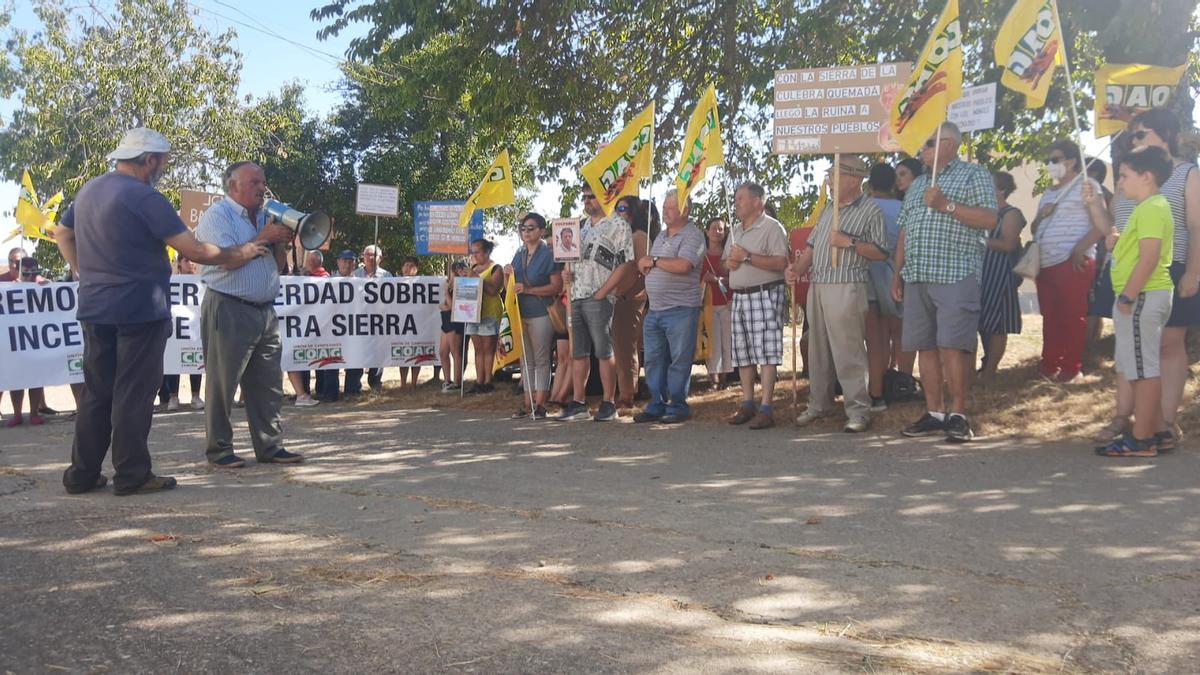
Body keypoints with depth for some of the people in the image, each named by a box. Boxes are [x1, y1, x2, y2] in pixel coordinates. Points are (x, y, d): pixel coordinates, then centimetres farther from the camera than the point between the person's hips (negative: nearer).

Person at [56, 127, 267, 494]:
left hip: (94, 308, 8)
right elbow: (194, 250, -16)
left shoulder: (89, 190, 11)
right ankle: (132, 475, 3)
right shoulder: (146, 198, -15)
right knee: (133, 394, -1)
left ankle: (82, 473, 17)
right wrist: (237, 254, -3)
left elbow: (62, 234, 24)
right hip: (139, 309, -8)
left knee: (95, 391, 13)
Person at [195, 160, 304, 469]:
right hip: (229, 310, -7)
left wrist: (280, 240, 2)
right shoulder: (218, 215, -4)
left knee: (268, 384, 8)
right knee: (222, 383, 0)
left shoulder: (263, 217, 18)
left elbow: (279, 265, 19)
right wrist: (264, 237, -11)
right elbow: (227, 259, -17)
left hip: (265, 310, 8)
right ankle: (218, 449, 8)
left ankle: (270, 446, 15)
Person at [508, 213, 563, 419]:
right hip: (521, 313, 6)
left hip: (541, 313, -6)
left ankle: (540, 404, -1)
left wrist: (528, 289, -18)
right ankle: (527, 403, 11)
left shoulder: (548, 255, -5)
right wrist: (507, 276, 0)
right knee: (526, 360, 8)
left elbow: (557, 286, -11)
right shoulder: (518, 255, 14)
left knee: (541, 359, -3)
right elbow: (512, 286, 22)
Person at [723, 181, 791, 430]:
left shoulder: (772, 227, -6)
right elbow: (724, 262, 25)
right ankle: (747, 404, 17)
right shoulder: (735, 230, 19)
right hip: (739, 297, 8)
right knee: (743, 353, 9)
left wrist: (747, 256, -18)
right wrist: (728, 262, 1)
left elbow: (781, 263, -18)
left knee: (766, 351, -9)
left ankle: (766, 409, -9)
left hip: (765, 295, -8)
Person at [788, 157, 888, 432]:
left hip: (846, 288, -7)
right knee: (818, 350, 11)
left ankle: (858, 410, -3)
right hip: (817, 286, 7)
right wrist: (797, 268, 6)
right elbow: (812, 245, 22)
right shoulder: (828, 211, 20)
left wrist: (849, 242, -17)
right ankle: (819, 403, 21)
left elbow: (881, 252, -7)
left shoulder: (871, 210, -2)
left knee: (848, 350, -8)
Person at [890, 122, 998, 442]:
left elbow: (989, 219, -9)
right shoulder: (916, 184, 23)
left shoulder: (974, 175, 4)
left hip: (955, 275, -6)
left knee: (952, 346, -11)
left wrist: (945, 204, -14)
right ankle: (934, 413, 11)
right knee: (925, 347, 5)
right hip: (917, 278, 7)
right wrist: (898, 274, 17)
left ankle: (958, 414, -4)